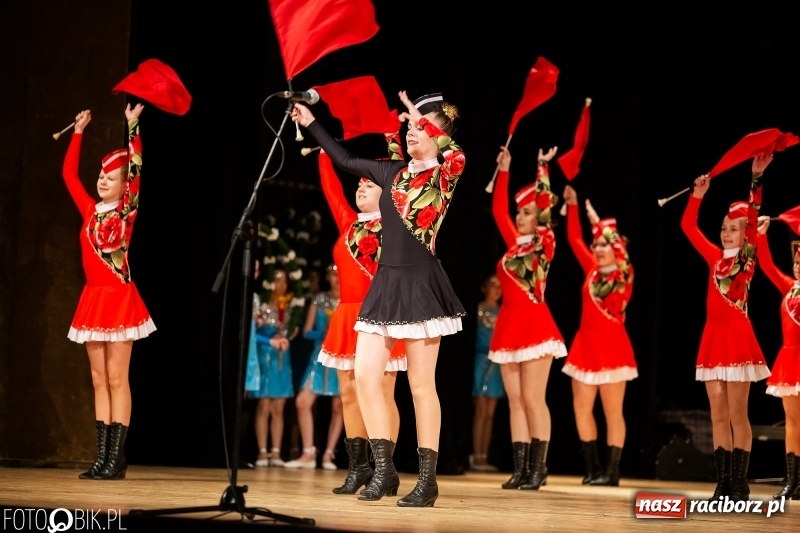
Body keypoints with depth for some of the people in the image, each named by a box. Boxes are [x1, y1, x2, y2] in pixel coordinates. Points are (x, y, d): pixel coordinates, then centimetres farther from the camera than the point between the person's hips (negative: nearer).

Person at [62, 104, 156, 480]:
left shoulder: (127, 212, -3)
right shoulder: (91, 212, 11)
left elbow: (137, 169, -14)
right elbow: (69, 173, 16)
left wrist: (132, 128, -13)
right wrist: (79, 131, 15)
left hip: (120, 297, -6)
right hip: (93, 297, 6)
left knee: (117, 378, -6)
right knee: (99, 379, 5)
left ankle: (117, 457, -6)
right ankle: (102, 456, 6)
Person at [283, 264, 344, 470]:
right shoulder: (319, 299, 7)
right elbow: (307, 331, 4)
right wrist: (324, 334, -14)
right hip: (320, 357, 2)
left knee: (338, 408, 0)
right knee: (303, 402, -9)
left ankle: (328, 454, 7)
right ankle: (308, 454, -5)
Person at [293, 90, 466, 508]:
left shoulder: (446, 174, -4)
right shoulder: (393, 173, 13)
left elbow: (456, 153, -29)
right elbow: (346, 161, 26)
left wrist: (422, 119, -24)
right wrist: (311, 124, 26)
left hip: (421, 285, -6)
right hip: (386, 284, 6)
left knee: (421, 386, -3)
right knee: (365, 376, -1)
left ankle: (427, 481, 3)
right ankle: (384, 471, 8)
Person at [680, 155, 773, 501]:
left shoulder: (748, 259, -1)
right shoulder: (715, 258, 13)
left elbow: (753, 219, -11)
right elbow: (688, 226, 17)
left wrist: (756, 178, -17)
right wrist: (698, 194, 9)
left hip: (737, 336, -6)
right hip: (713, 336, 6)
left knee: (737, 414, -5)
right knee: (718, 415, 5)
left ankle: (740, 485, -3)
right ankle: (723, 484, 7)